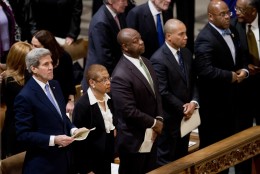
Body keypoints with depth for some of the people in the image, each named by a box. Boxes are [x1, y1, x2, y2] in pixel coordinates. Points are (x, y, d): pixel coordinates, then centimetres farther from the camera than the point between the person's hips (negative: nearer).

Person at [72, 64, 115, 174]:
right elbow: (79, 140, -15)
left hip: (106, 161, 7)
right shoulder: (82, 105, -17)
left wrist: (114, 130, 3)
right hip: (91, 164, -7)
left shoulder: (108, 100, 4)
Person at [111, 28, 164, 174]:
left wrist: (159, 119, -4)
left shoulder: (146, 62, 4)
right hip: (133, 139, -8)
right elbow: (129, 111, -26)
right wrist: (154, 123, -13)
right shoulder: (121, 76, -25)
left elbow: (156, 94, 11)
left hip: (151, 135, 8)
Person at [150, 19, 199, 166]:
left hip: (186, 115, 8)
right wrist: (183, 108, -14)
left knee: (182, 157, 16)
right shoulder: (159, 59, -20)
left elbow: (193, 82, 11)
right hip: (169, 118, -8)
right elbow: (163, 92, -21)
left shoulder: (187, 53, 6)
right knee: (166, 159, 5)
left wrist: (193, 103, -6)